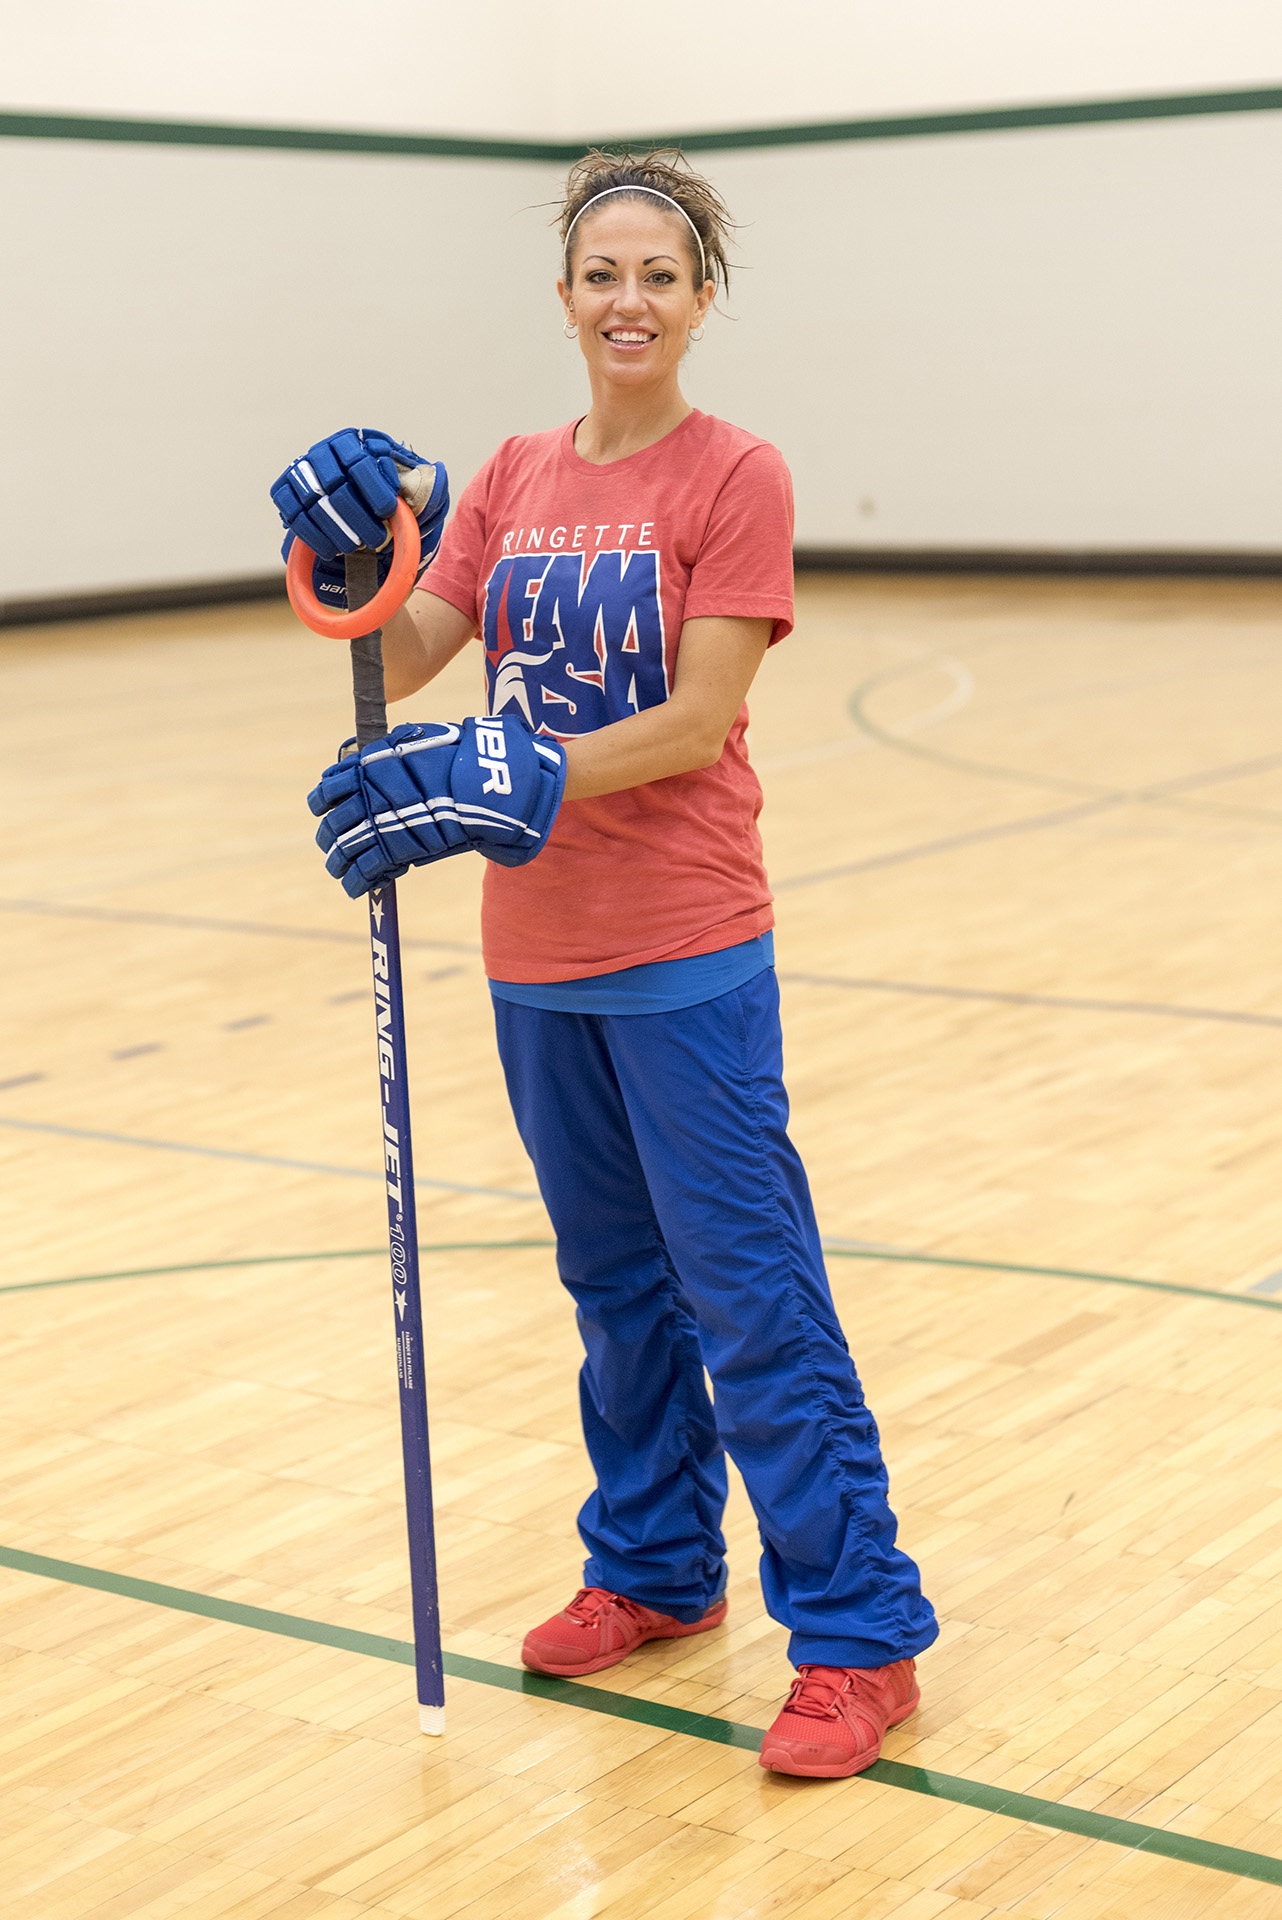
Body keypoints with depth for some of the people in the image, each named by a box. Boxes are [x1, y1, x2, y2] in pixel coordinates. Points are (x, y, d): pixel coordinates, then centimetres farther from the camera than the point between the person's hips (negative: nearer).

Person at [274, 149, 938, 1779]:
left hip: (686, 957, -6)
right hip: (537, 956, 6)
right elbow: (402, 664, 2)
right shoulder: (511, 479, 8)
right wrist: (354, 555, -16)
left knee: (751, 1294, -3)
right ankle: (654, 1570, 34)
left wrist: (506, 782, -23)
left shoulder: (735, 478, -8)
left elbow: (693, 725, -15)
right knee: (616, 1281, 18)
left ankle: (857, 1637, 7)